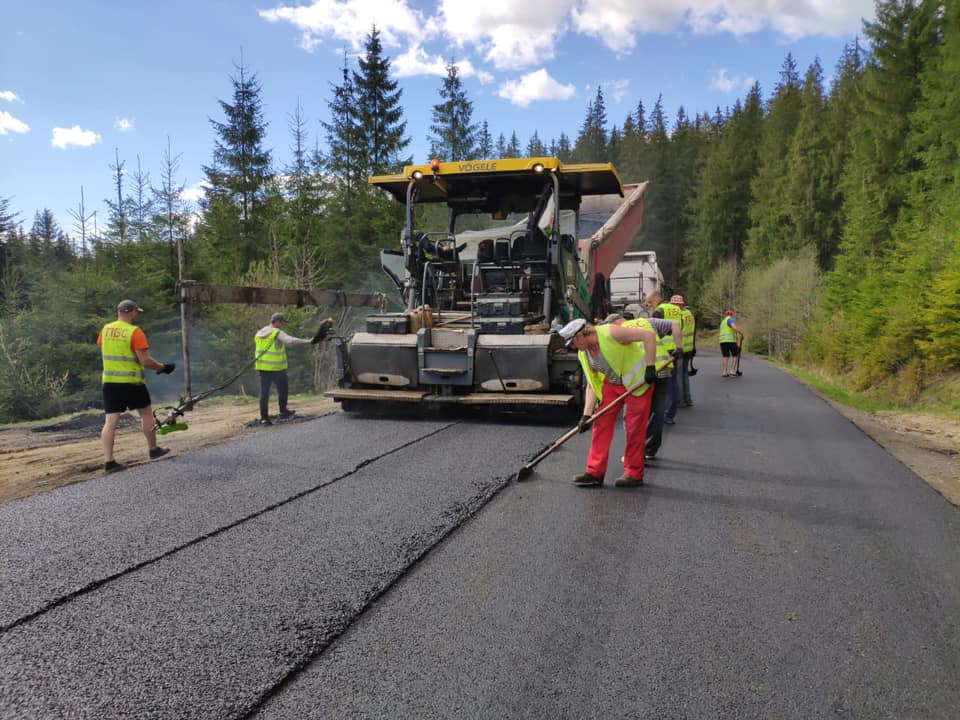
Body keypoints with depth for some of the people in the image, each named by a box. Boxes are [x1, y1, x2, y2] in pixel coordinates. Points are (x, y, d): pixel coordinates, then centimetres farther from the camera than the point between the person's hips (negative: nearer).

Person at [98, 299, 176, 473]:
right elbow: (145, 361, -16)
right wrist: (162, 367, -1)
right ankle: (153, 450, 27)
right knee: (146, 413, 16)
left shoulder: (105, 330, 5)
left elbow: (103, 352, 18)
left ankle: (108, 461, -4)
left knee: (110, 421, 1)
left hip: (109, 381, 5)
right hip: (131, 382, -4)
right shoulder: (135, 332, -12)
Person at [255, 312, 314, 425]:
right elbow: (291, 340, -25)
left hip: (262, 367, 6)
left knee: (264, 392, 6)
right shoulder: (278, 333, -12)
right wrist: (308, 341, -22)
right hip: (276, 368, -6)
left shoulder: (259, 333, 12)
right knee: (283, 389, 13)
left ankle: (264, 417, 4)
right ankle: (283, 412, 21)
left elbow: (259, 349, 17)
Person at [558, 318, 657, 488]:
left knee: (635, 428, -3)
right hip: (611, 383, 7)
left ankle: (634, 474, 10)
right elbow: (591, 385, -1)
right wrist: (587, 415, -8)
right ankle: (595, 473, 3)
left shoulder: (611, 333, -26)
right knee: (601, 423, -1)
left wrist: (650, 367, -28)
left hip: (637, 380, -6)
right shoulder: (583, 354, -4)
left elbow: (648, 335, -25)